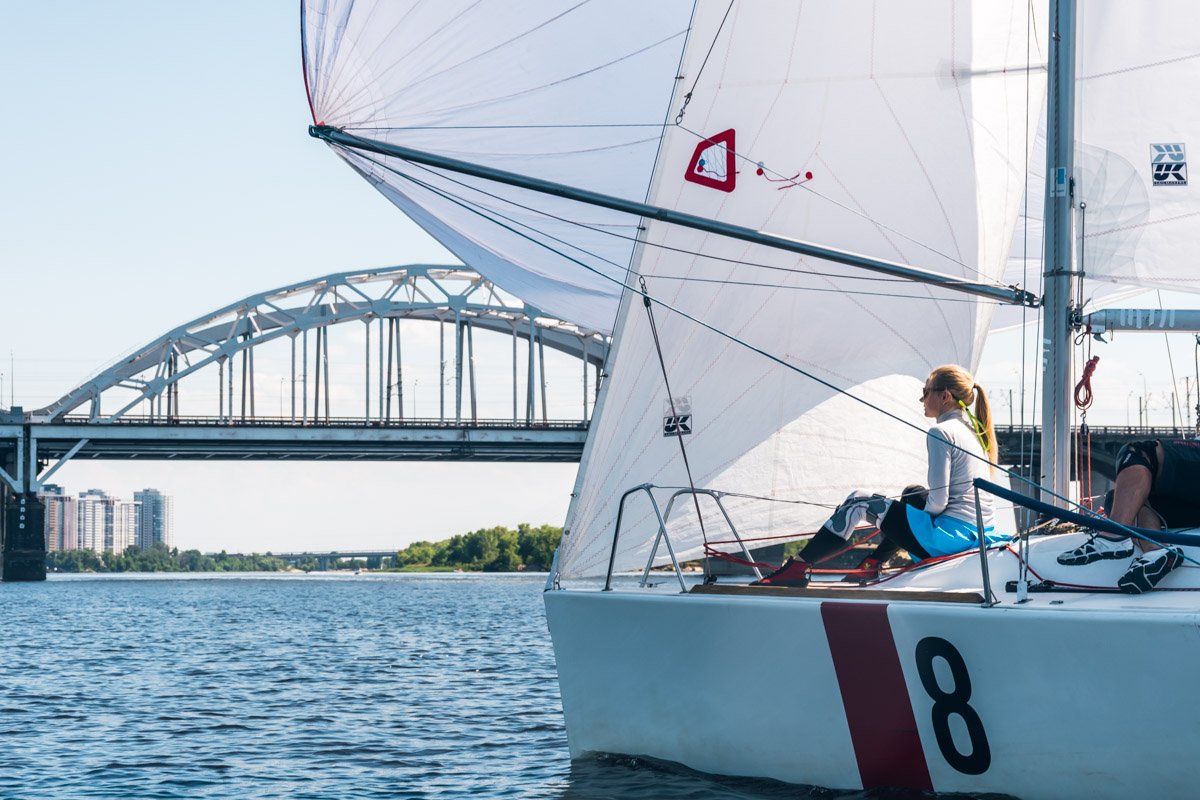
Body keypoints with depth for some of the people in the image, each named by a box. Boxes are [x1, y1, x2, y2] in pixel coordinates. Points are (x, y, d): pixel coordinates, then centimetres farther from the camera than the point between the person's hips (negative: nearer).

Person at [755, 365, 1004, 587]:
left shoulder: (941, 432, -13)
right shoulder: (973, 430, 16)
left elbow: (938, 501, -15)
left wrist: (923, 519, 4)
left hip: (948, 537, -9)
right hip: (980, 532, 9)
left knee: (858, 502, 4)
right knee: (914, 494, 35)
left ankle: (797, 569, 6)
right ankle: (873, 564, 35)